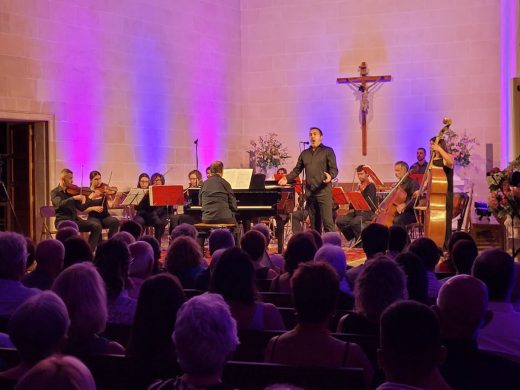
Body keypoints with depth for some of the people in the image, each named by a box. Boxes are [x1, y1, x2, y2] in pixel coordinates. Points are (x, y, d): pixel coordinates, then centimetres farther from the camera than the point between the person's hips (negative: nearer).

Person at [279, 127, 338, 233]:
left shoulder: (328, 151, 3)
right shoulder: (304, 153, 18)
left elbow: (334, 169, -4)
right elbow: (297, 169, 21)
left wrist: (330, 176, -25)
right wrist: (287, 178, 5)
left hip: (324, 191, -5)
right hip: (309, 192, 5)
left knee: (327, 221, -11)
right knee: (314, 223, 8)